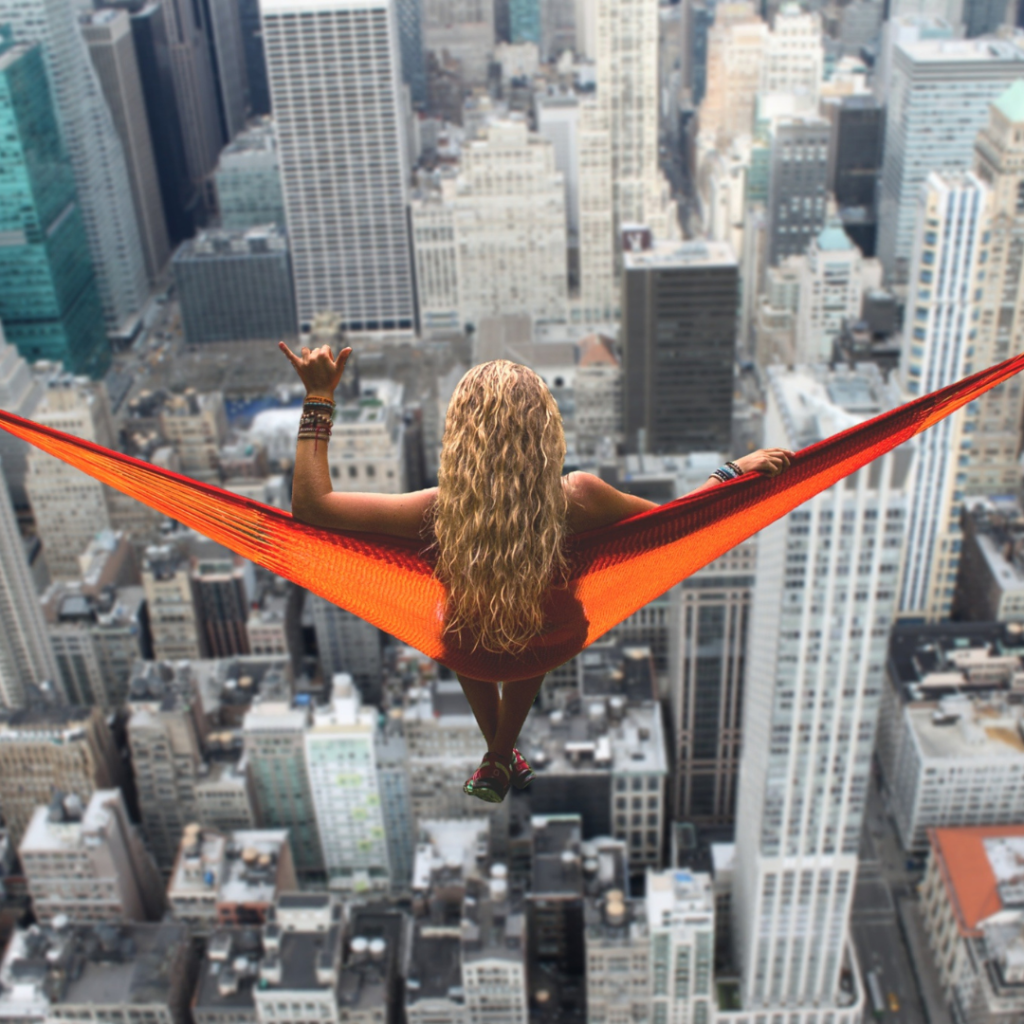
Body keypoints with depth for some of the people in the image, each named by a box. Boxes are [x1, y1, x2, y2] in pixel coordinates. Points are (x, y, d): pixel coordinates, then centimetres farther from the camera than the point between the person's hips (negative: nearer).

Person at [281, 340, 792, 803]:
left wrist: (319, 397, -25)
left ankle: (499, 760, 51)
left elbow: (311, 503, -28)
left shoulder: (439, 512, -38)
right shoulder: (576, 500, -36)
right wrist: (736, 469, -5)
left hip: (468, 648, 0)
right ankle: (500, 760, 54)